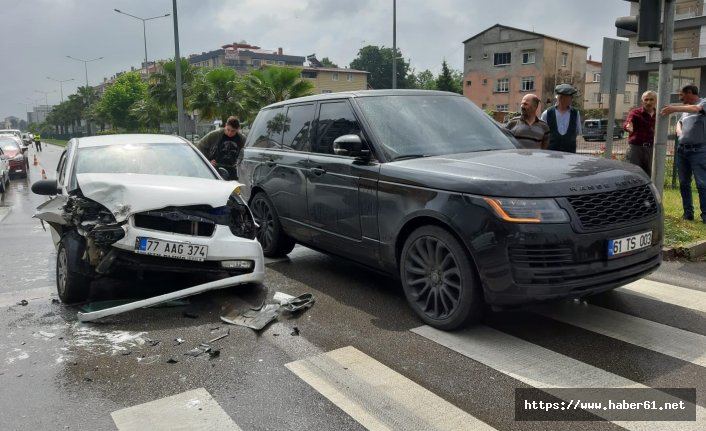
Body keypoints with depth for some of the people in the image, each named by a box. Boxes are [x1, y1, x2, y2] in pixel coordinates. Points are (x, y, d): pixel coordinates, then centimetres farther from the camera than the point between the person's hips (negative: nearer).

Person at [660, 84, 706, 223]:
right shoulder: (685, 109, 20)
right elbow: (679, 122, 25)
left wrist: (675, 108, -36)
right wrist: (679, 130, 1)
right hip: (682, 149, 7)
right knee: (684, 183, 6)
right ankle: (688, 212, 11)